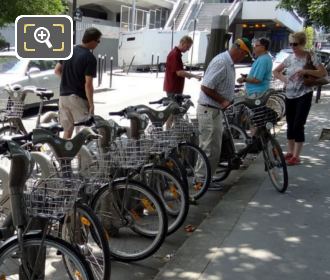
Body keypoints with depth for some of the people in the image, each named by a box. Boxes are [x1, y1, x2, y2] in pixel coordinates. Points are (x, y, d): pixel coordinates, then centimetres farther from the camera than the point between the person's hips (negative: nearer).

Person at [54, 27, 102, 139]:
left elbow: (57, 70, 14)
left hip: (63, 96, 7)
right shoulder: (90, 58, -14)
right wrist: (91, 104, -12)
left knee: (67, 130, 13)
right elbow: (88, 84, -17)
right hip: (79, 98, -7)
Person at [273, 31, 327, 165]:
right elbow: (275, 71, 15)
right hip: (289, 96, 5)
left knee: (298, 125, -8)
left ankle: (296, 156, -2)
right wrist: (284, 79, -5)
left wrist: (305, 71, -23)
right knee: (290, 125, 11)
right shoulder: (290, 58, 6)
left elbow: (324, 73, -13)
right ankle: (290, 152, 22)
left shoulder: (310, 56, -7)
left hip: (304, 96, -5)